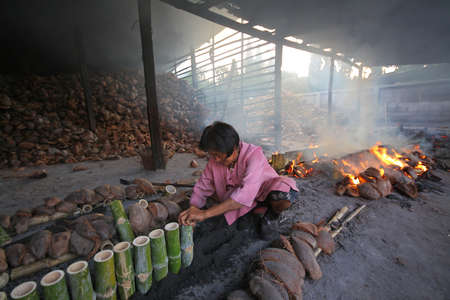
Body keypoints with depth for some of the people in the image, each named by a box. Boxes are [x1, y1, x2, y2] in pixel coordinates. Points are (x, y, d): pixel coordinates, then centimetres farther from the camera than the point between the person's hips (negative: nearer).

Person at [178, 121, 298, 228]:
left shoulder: (254, 154, -33)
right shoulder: (215, 159, -16)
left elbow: (245, 195, -43)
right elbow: (203, 187, -7)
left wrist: (205, 213, -44)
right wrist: (193, 210, -27)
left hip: (264, 192, -6)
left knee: (284, 197, -35)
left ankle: (273, 215, 1)